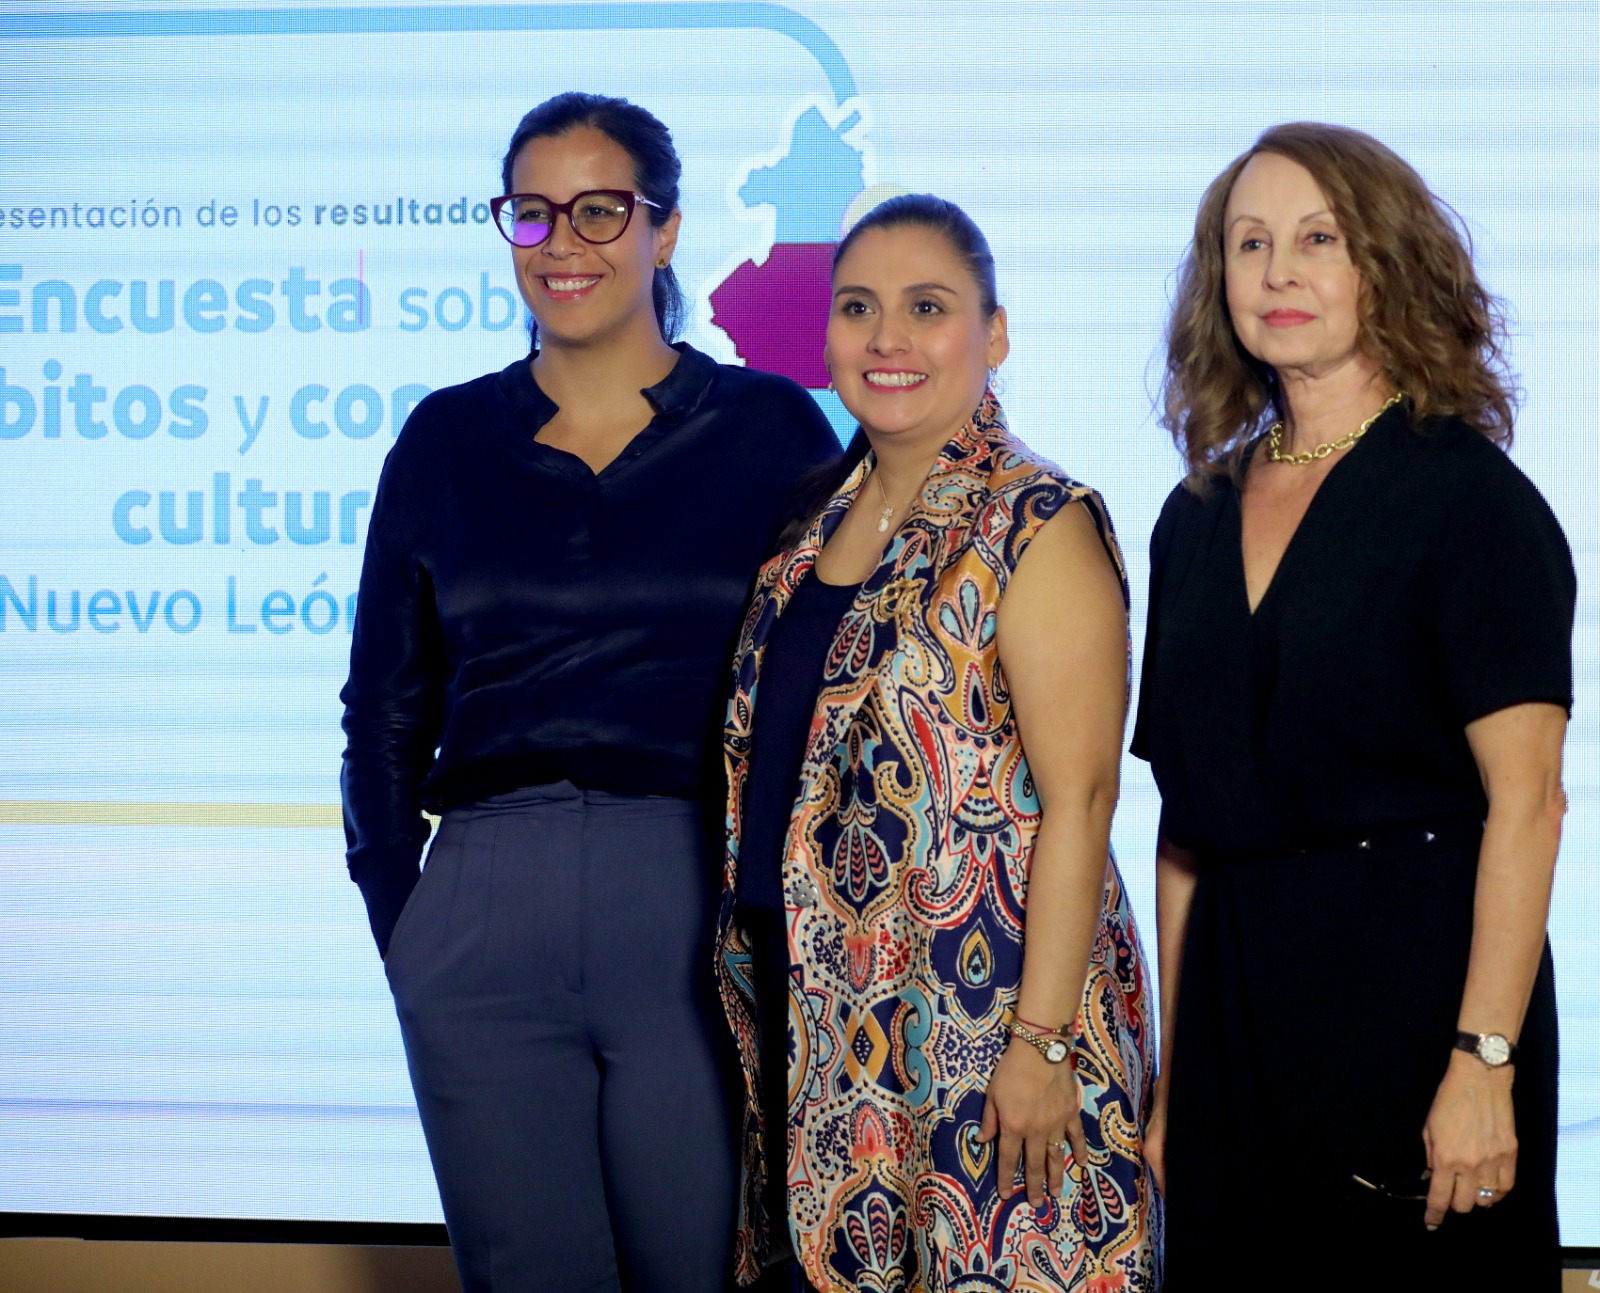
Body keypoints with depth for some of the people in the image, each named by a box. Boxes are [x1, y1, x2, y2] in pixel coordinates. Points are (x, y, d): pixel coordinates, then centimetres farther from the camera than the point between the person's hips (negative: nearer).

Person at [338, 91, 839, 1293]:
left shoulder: (771, 430, 3)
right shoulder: (448, 438, 10)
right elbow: (389, 707, 14)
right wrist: (395, 920, 5)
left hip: (699, 910, -2)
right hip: (484, 913, 2)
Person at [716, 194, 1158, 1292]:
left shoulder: (1037, 526, -9)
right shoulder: (818, 521, 13)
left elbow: (1077, 799, -14)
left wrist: (1041, 1039, -19)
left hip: (975, 1011, -7)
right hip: (808, 1006, 7)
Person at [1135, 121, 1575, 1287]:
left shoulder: (1468, 496, -6)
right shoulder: (1200, 520, 12)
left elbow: (1525, 799, -13)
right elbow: (1187, 821, 14)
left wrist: (1485, 1061, -20)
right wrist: (1174, 1079, 11)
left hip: (1414, 978, -5)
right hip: (1236, 993, 6)